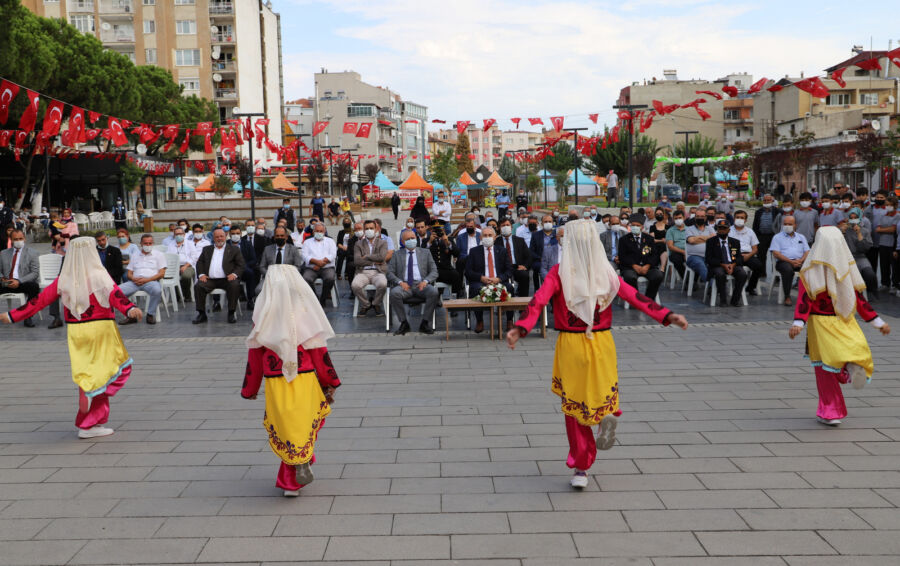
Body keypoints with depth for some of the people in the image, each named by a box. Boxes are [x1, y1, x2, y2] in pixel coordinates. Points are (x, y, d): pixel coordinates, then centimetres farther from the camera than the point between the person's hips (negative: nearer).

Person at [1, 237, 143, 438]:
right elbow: (115, 295, -24)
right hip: (101, 330, -4)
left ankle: (90, 425, 11)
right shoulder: (99, 276, -7)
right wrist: (130, 309, -38)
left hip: (76, 332, 5)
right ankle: (93, 390, -15)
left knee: (87, 373, 11)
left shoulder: (63, 280, 4)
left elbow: (40, 300, 7)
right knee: (121, 367, 10)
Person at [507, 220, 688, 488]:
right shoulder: (606, 272, 0)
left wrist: (521, 328, -29)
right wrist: (667, 315, -5)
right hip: (602, 342, 2)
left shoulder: (559, 273, -7)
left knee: (574, 405, 9)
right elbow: (635, 296, -5)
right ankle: (608, 412, -13)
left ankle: (581, 469, 11)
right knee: (601, 388, 23)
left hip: (570, 344, -2)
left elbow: (539, 301, -20)